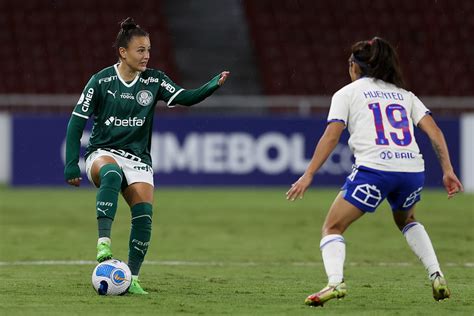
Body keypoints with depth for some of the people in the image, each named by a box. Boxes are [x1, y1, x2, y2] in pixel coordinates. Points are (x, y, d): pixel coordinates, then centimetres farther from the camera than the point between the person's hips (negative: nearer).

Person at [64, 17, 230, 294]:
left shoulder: (154, 80, 2)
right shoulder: (101, 81, -5)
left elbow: (186, 98, -8)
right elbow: (76, 123, -2)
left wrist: (214, 85, -26)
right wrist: (72, 165, -8)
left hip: (138, 159, 3)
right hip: (103, 153, -3)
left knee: (144, 215, -17)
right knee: (112, 174, -39)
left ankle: (132, 279, -5)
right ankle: (104, 243, -45)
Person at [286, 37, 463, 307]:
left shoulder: (346, 93, 13)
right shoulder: (404, 94, 24)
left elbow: (331, 137, 0)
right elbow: (434, 131, 12)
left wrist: (308, 175, -2)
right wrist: (448, 170, 10)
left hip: (373, 168, -5)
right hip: (413, 170, 5)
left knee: (333, 227, 6)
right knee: (406, 219, 34)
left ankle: (335, 282, -19)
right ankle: (437, 277, 19)